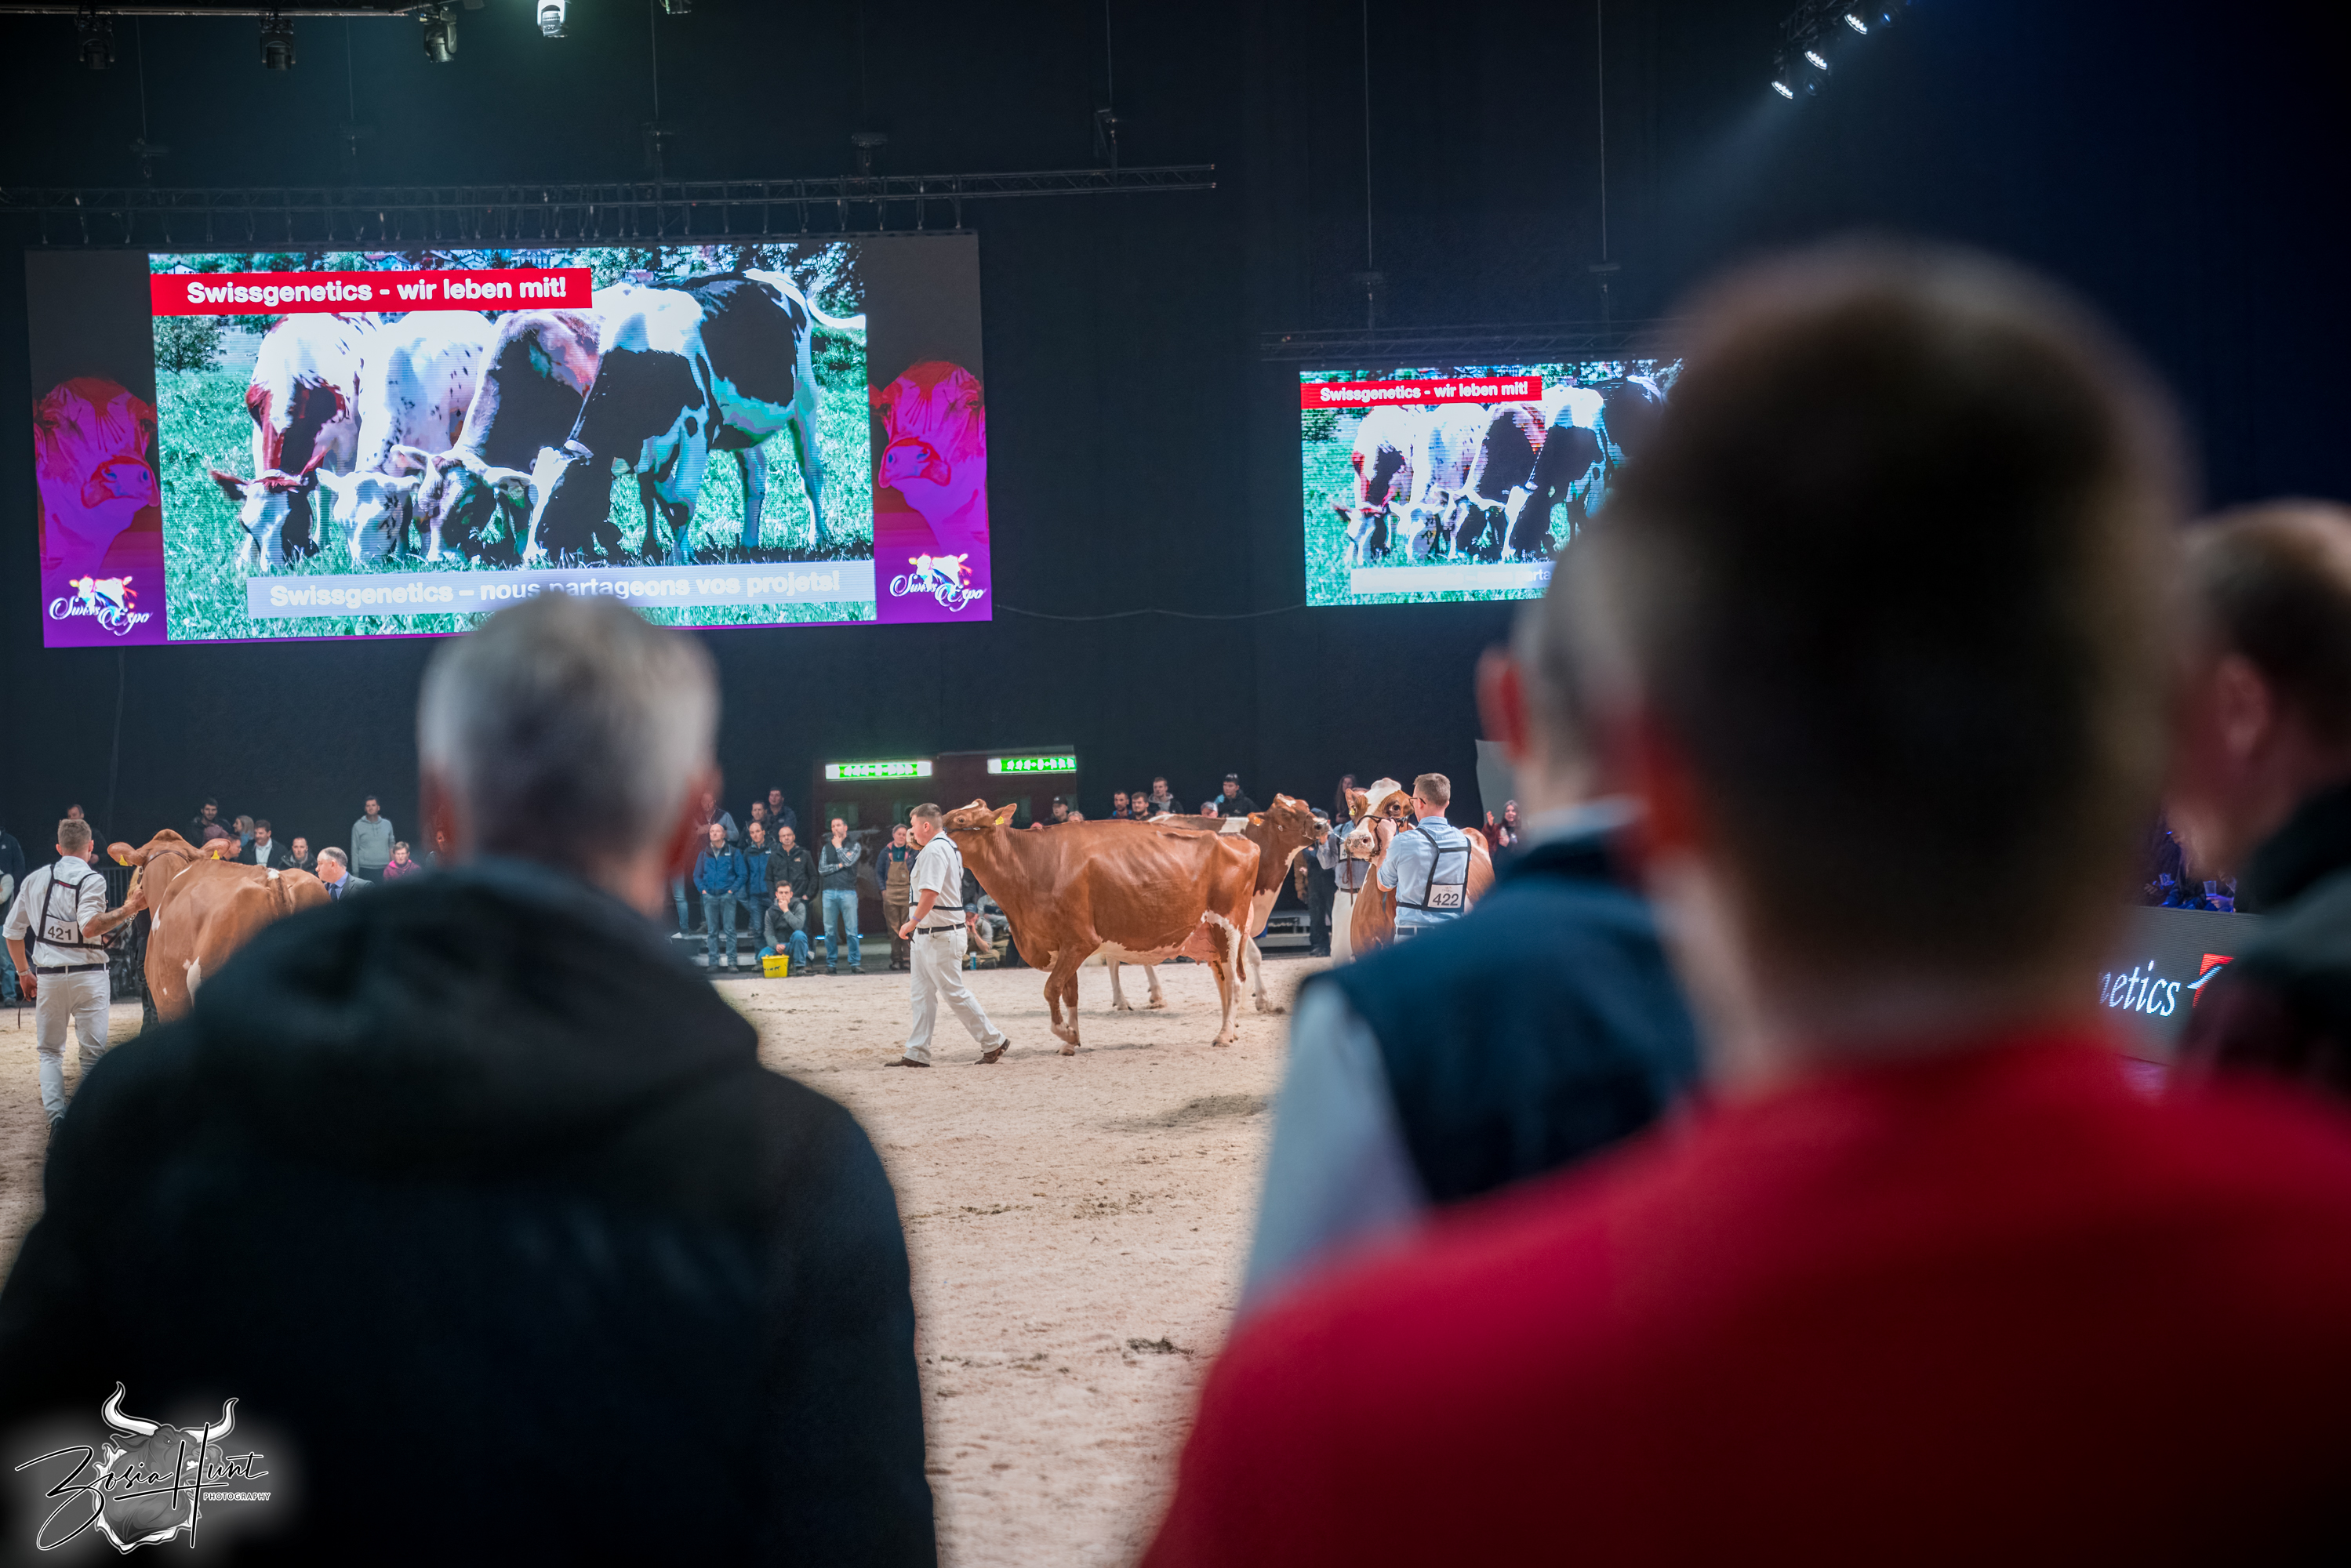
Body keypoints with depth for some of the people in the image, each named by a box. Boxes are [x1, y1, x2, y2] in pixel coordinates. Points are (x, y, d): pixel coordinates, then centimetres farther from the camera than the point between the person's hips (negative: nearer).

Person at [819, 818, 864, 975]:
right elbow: (821, 869, 6)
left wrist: (838, 847, 3)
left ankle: (855, 963, -1)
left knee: (852, 931, -6)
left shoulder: (854, 846, 11)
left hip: (848, 892, -2)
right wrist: (839, 866, -3)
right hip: (830, 893, 2)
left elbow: (848, 862, -8)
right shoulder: (827, 848, 17)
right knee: (830, 931, 1)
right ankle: (831, 963, 7)